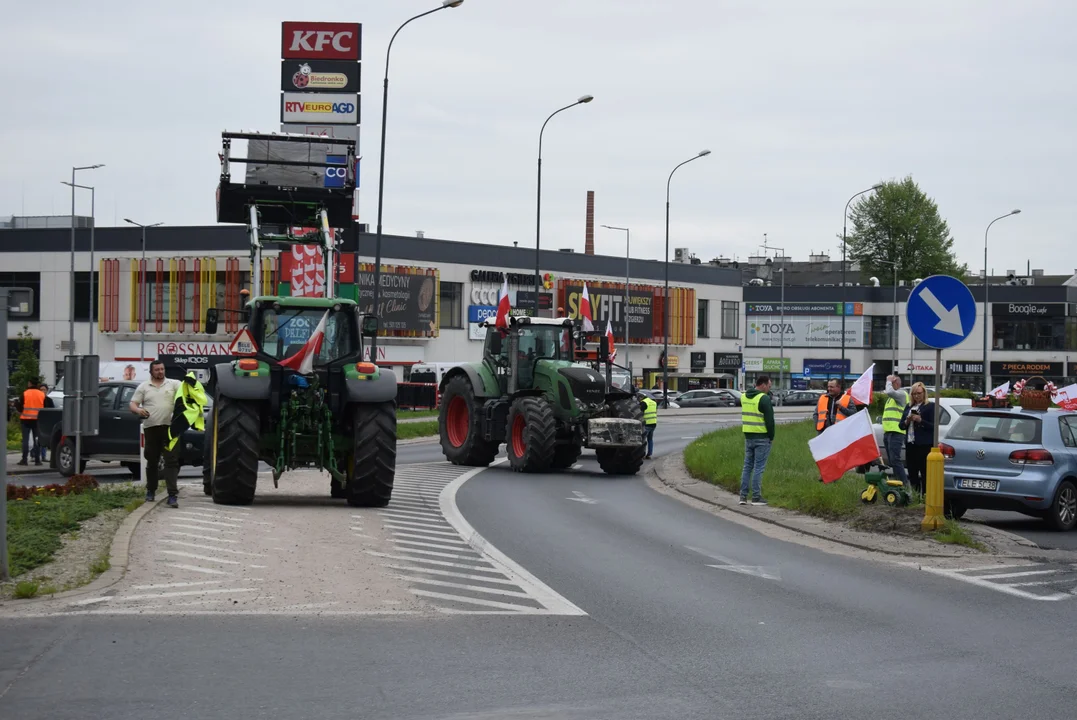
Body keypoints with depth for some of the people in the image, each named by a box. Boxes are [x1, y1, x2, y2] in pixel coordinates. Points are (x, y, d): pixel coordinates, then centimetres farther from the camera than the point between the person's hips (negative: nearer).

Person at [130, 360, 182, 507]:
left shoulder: (173, 384, 7)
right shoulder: (143, 387, 10)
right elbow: (133, 404, 7)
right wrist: (138, 410, -17)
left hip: (170, 427, -1)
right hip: (151, 428, 1)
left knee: (171, 461, -8)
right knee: (152, 461, 12)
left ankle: (172, 495, -13)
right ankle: (150, 491, 26)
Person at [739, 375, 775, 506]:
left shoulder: (744, 397, 9)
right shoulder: (764, 398, -14)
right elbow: (769, 420, -14)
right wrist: (771, 436, -2)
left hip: (748, 436, 7)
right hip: (762, 437, -7)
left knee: (747, 466, 12)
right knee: (759, 467, -2)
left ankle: (743, 496, 9)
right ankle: (756, 497, 0)